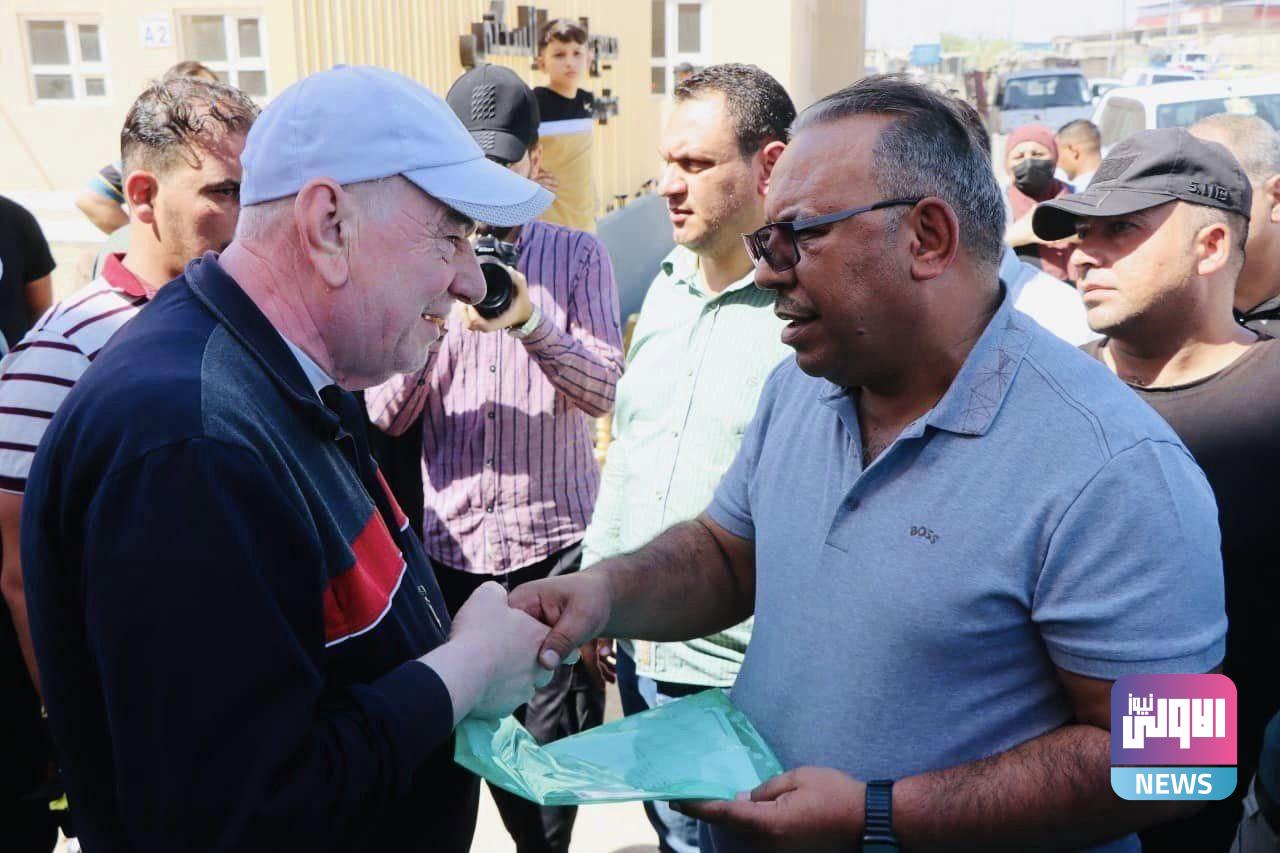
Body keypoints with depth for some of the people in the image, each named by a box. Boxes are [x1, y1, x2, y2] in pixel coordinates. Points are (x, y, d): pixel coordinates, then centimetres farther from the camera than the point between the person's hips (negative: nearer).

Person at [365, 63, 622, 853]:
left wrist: (529, 321, -25)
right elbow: (384, 416, -2)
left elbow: (604, 388, -9)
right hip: (447, 543, 1)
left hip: (554, 544, -1)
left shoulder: (578, 255, 2)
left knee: (555, 742, 8)